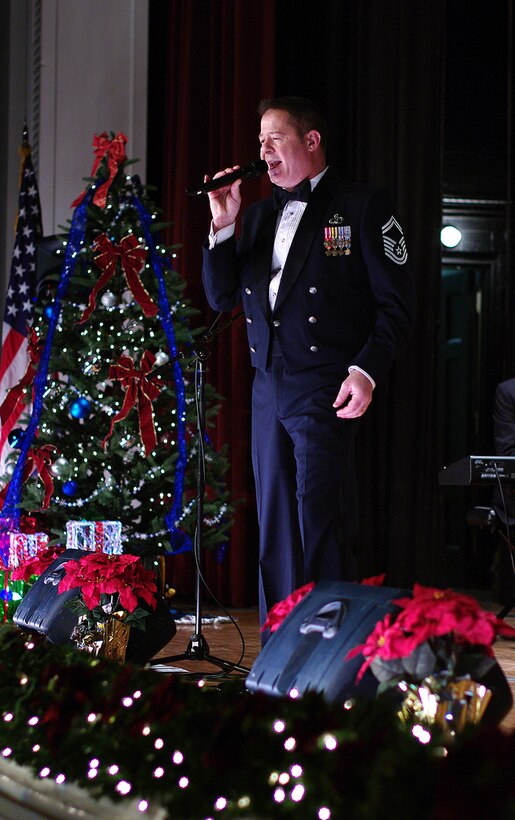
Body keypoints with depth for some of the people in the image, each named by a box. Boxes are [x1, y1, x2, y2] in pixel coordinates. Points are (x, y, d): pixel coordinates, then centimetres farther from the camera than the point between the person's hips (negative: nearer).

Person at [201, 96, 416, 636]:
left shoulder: (363, 208, 0)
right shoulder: (259, 215, 18)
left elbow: (397, 304, -3)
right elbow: (221, 298, 14)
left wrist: (366, 370, -15)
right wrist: (222, 226, 2)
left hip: (325, 390, -6)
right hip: (269, 389, 6)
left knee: (321, 528, -12)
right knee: (274, 531, 7)